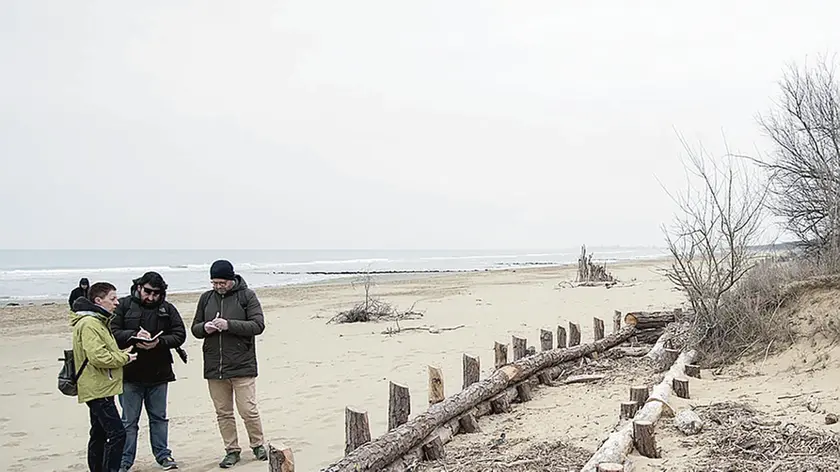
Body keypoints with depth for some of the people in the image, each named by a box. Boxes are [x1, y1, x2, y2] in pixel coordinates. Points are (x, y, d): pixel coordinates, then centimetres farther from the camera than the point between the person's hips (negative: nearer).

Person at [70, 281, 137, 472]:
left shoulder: (99, 321, 16)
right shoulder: (89, 324, -17)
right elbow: (98, 357, -26)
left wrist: (122, 354, 10)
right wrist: (124, 358, -13)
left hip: (99, 389, 11)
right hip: (97, 389, -11)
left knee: (100, 434, 17)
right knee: (117, 433, -14)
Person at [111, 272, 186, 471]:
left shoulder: (167, 309, 3)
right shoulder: (123, 305, -3)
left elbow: (180, 334, -1)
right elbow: (112, 332, -8)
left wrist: (159, 342, -17)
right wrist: (133, 335, -23)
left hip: (159, 373, 2)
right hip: (130, 373, -2)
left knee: (159, 417, 14)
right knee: (129, 421, 6)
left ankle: (163, 455, 26)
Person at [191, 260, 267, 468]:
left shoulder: (247, 296, -3)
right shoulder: (206, 298, 10)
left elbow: (258, 325, -11)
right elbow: (195, 328, 16)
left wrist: (229, 325, -21)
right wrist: (205, 328, -8)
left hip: (242, 366, -4)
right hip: (214, 367, 4)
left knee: (248, 411, -2)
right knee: (223, 412, 10)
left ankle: (258, 445, 19)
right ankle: (232, 451, 23)